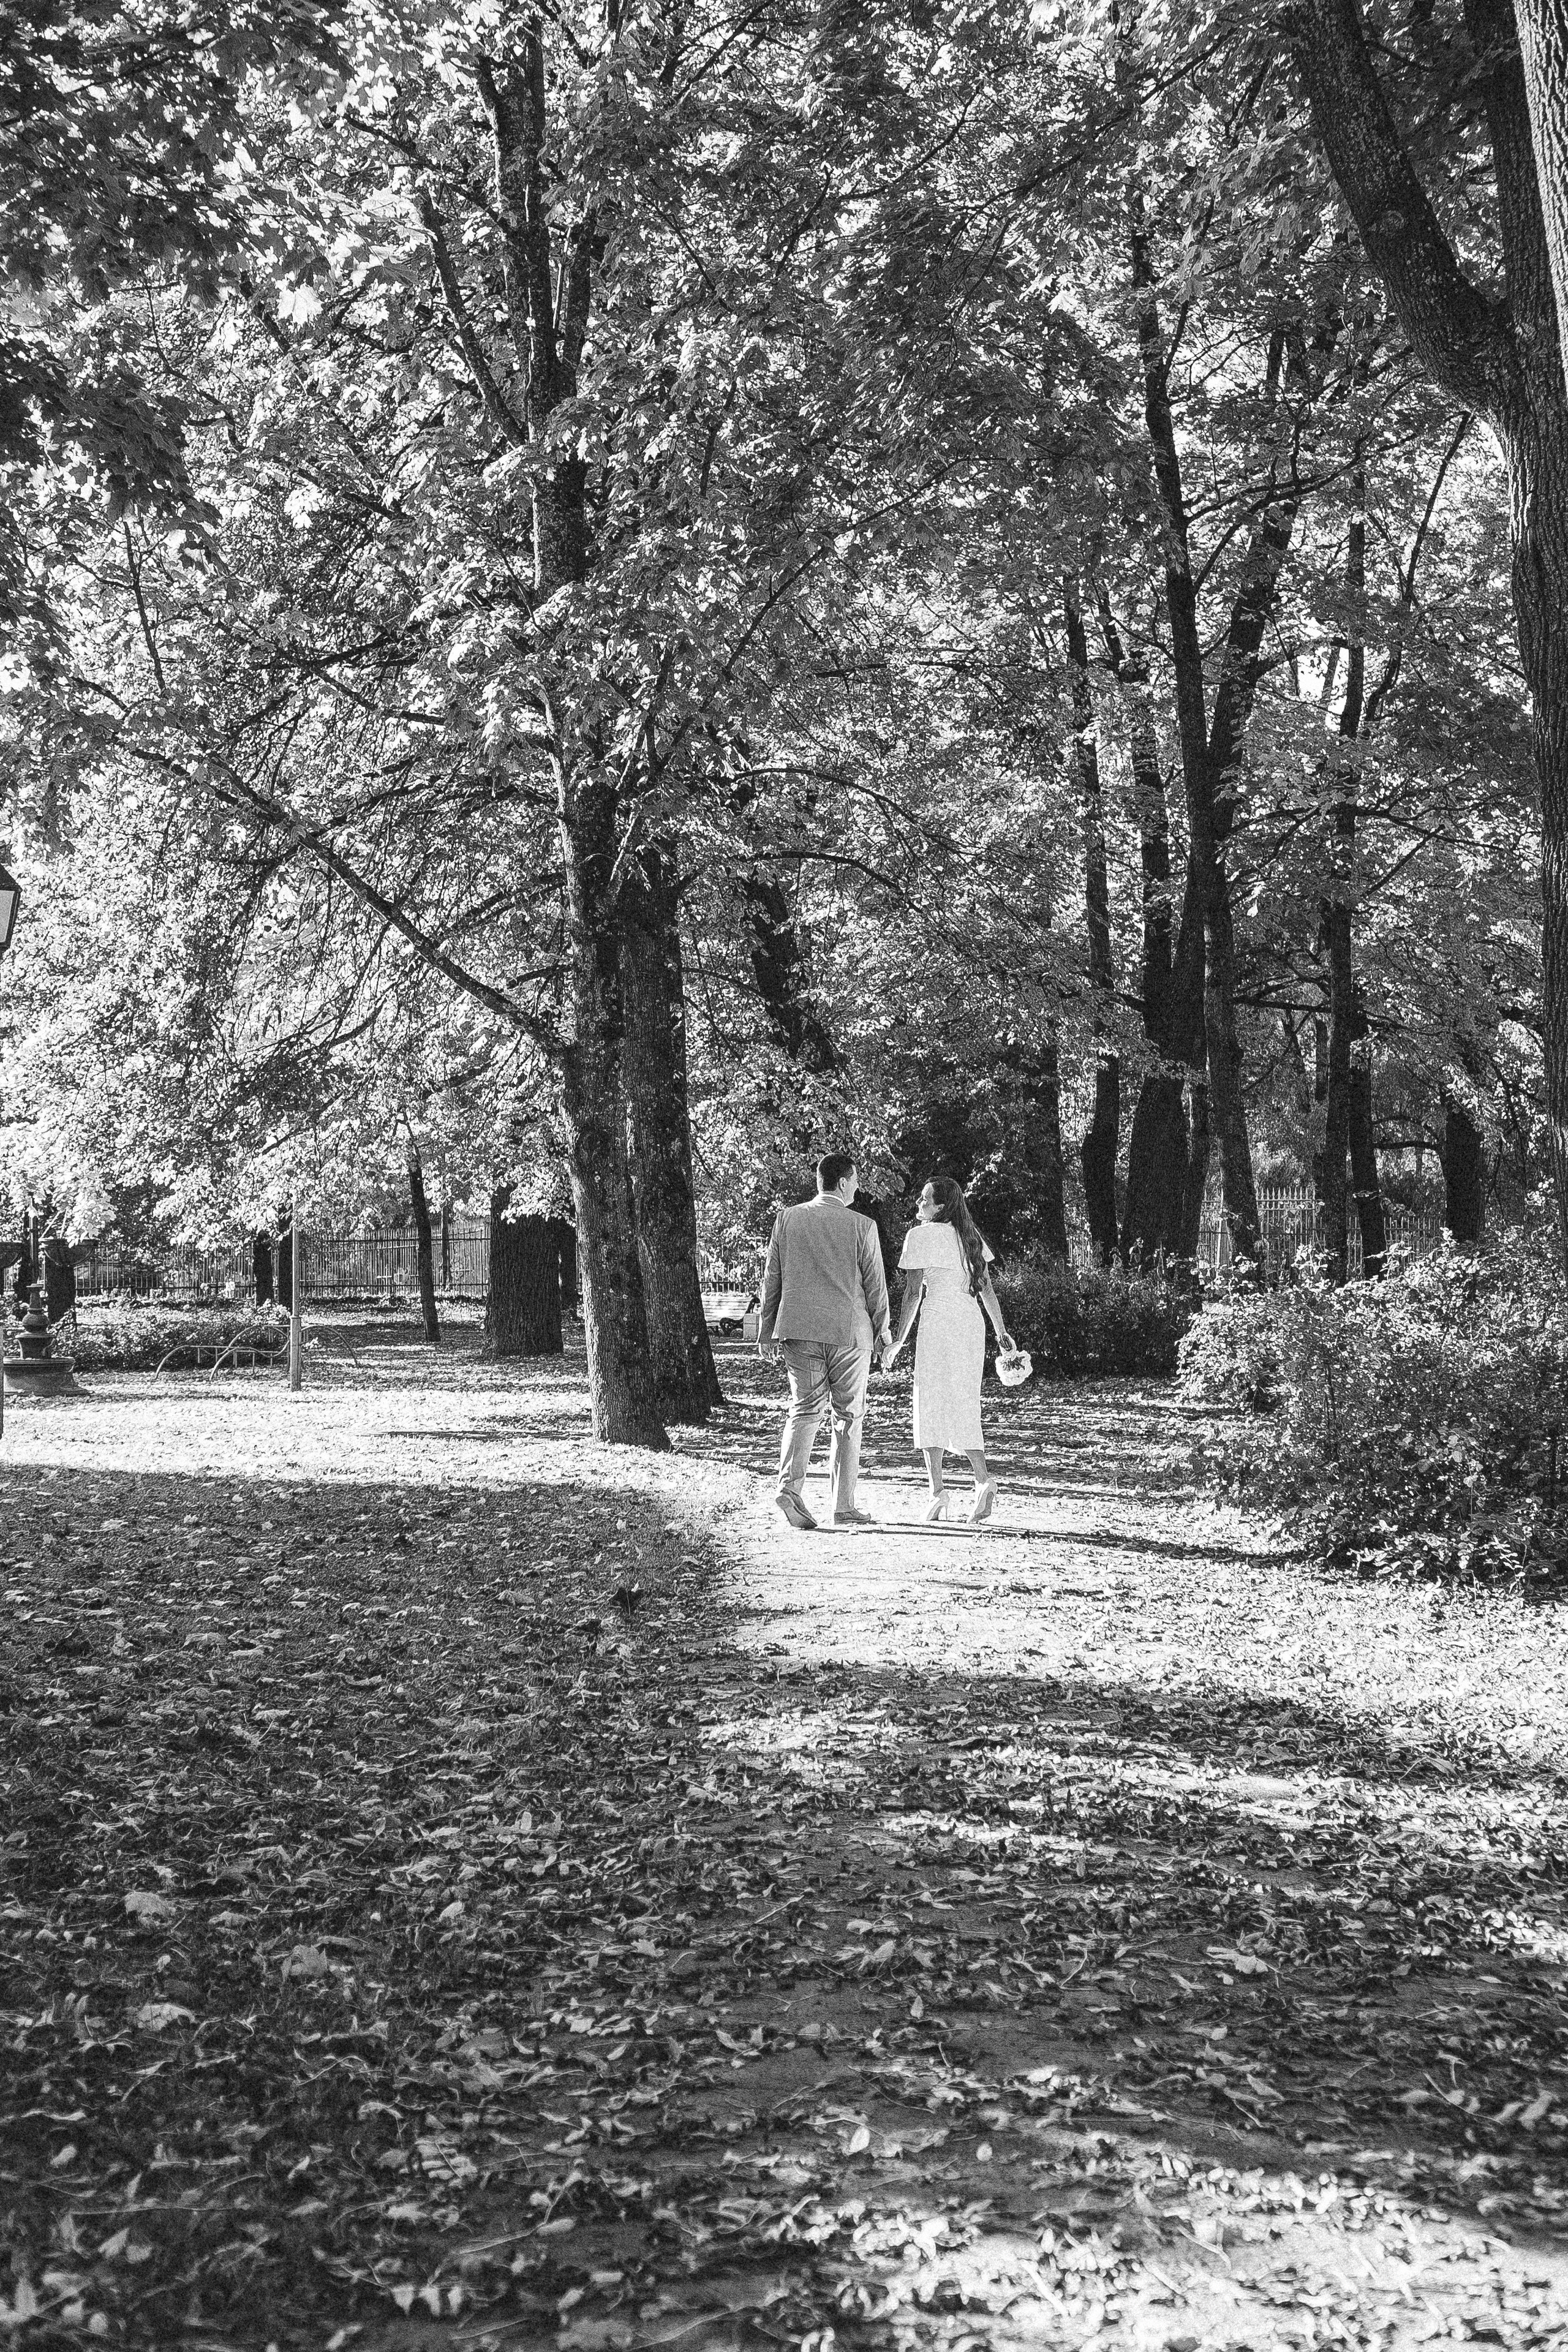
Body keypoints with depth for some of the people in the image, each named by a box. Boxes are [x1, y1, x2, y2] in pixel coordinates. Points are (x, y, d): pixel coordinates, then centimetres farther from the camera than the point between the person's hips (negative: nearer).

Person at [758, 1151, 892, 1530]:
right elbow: (875, 1285, 2)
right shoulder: (862, 1226, -5)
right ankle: (844, 1505, 10)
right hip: (849, 1331, -2)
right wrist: (881, 1329, 16)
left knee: (805, 1409, 6)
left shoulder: (787, 1219, 3)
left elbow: (771, 1280, 7)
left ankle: (790, 1484, -16)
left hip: (798, 1329, 2)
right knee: (848, 1417, 8)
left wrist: (768, 1329, 14)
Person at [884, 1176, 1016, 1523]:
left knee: (931, 1406, 0)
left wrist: (898, 1340, -3)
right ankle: (983, 1478, -4)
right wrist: (1002, 1331, 17)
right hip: (972, 1323, 6)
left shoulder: (920, 1235, -5)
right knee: (964, 1405, 12)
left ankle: (937, 1494, -4)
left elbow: (913, 1292, -8)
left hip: (938, 1322, -6)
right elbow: (986, 1287, 13)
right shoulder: (970, 1235, 13)